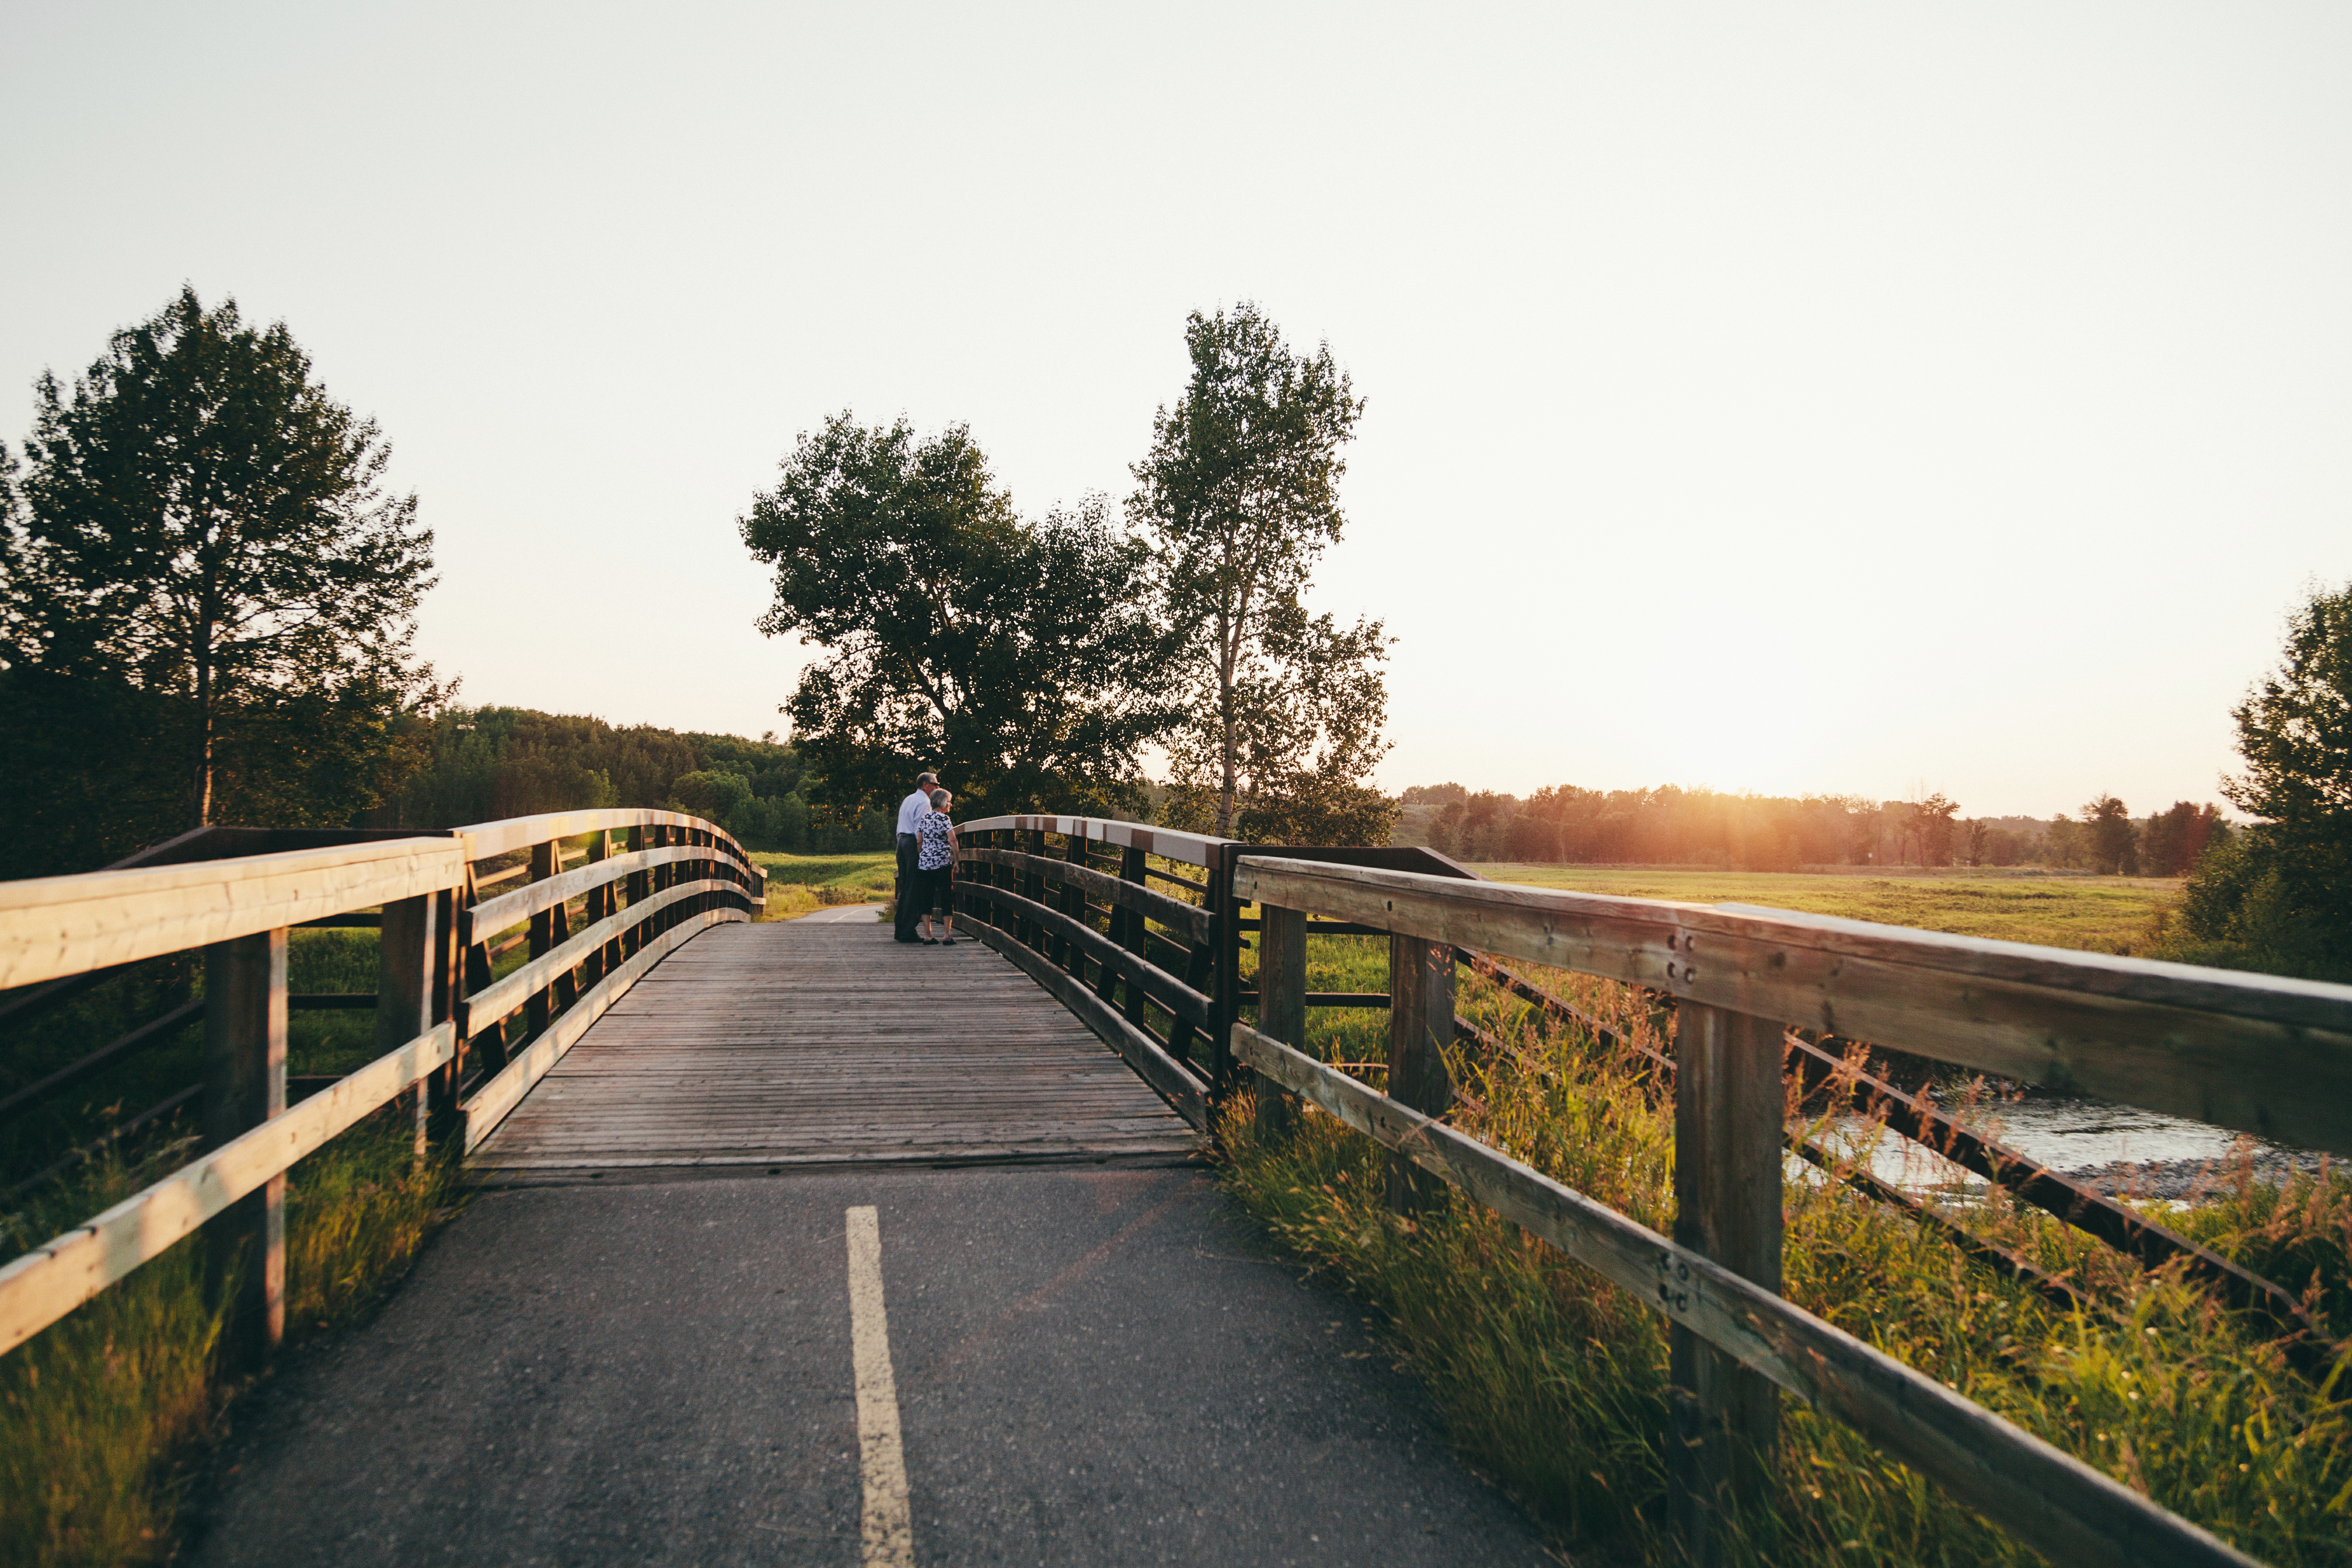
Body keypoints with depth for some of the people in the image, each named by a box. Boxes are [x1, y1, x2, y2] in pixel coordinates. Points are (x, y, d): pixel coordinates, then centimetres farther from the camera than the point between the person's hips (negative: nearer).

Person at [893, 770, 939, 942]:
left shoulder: (907, 800, 21)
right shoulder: (924, 802, -9)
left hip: (902, 842, 10)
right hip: (914, 844, -9)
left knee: (904, 887, 12)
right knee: (914, 889, -8)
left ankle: (900, 929, 13)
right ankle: (908, 932, -10)